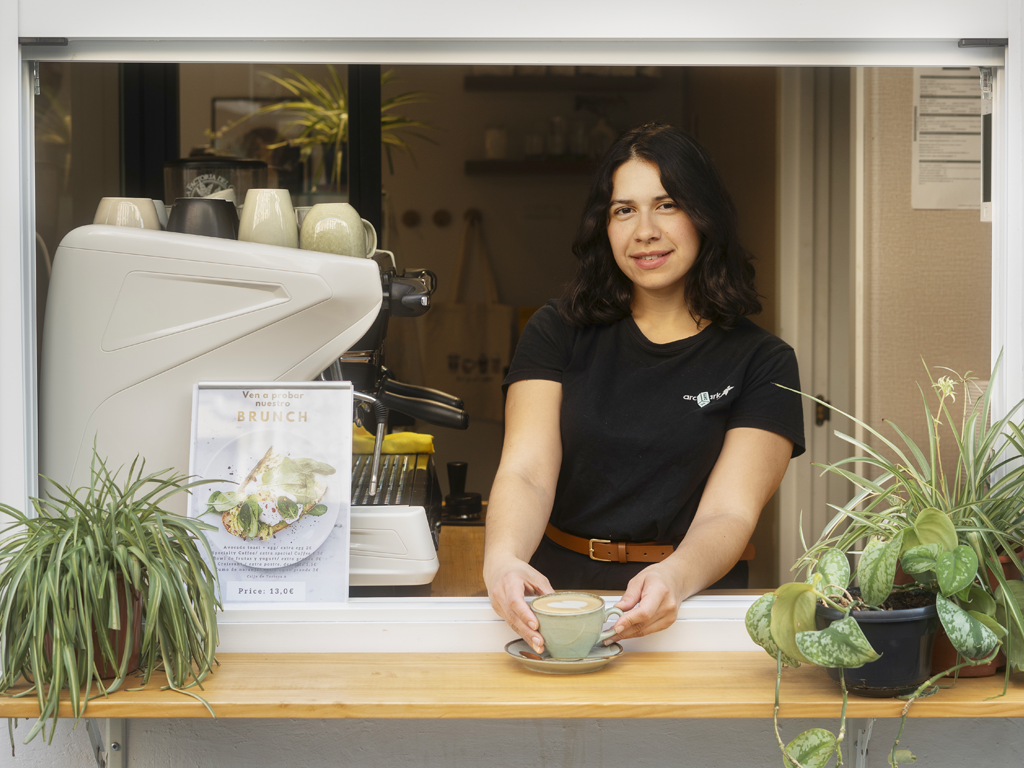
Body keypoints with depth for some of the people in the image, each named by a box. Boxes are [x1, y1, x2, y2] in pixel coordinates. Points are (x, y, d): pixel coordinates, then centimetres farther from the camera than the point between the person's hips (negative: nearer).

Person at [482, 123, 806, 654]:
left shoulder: (761, 363, 5)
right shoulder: (558, 332, 10)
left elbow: (728, 513, -6)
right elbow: (526, 470, -4)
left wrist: (673, 578, -30)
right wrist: (502, 558, -27)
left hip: (686, 610, -2)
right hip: (554, 587, 2)